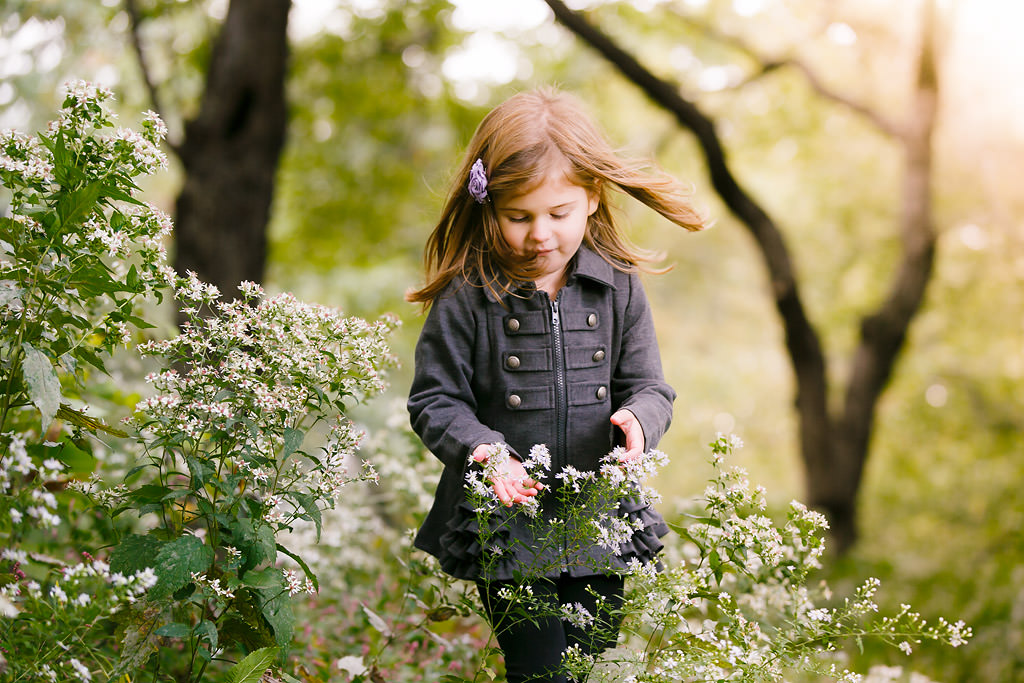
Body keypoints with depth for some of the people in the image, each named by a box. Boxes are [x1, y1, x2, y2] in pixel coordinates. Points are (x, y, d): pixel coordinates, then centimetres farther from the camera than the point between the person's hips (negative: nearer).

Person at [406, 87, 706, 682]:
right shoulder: (468, 295, -7)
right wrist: (482, 450, -22)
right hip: (507, 527, -3)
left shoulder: (619, 287, 0)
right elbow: (435, 400, -4)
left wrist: (638, 420, -18)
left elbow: (649, 387, 5)